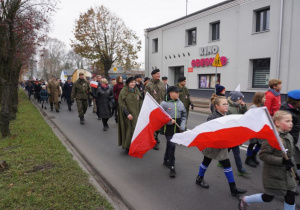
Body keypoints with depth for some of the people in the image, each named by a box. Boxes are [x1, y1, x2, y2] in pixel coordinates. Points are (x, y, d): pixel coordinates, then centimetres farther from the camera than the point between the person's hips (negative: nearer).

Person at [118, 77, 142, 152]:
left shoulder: (137, 91, 10)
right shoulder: (123, 91, -5)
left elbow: (140, 102, 10)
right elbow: (121, 103, -11)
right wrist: (127, 113, -19)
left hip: (136, 114, 4)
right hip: (128, 115, -4)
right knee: (129, 130, -2)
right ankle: (128, 147, 12)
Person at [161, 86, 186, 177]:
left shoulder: (180, 103, 4)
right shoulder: (164, 103, -11)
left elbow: (184, 115, 10)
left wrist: (182, 126, -2)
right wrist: (169, 121, -18)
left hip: (177, 128, 5)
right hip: (168, 128, -5)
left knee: (169, 145, 19)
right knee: (171, 145, -9)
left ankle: (166, 160, 39)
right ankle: (172, 167, 2)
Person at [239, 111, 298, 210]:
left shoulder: (289, 137, 4)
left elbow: (291, 155, 14)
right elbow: (263, 155, -22)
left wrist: (294, 171, 15)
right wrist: (282, 161, -28)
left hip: (287, 174, 7)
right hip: (273, 175, -7)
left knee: (290, 197, 9)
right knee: (268, 197, 8)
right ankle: (245, 200, 31)